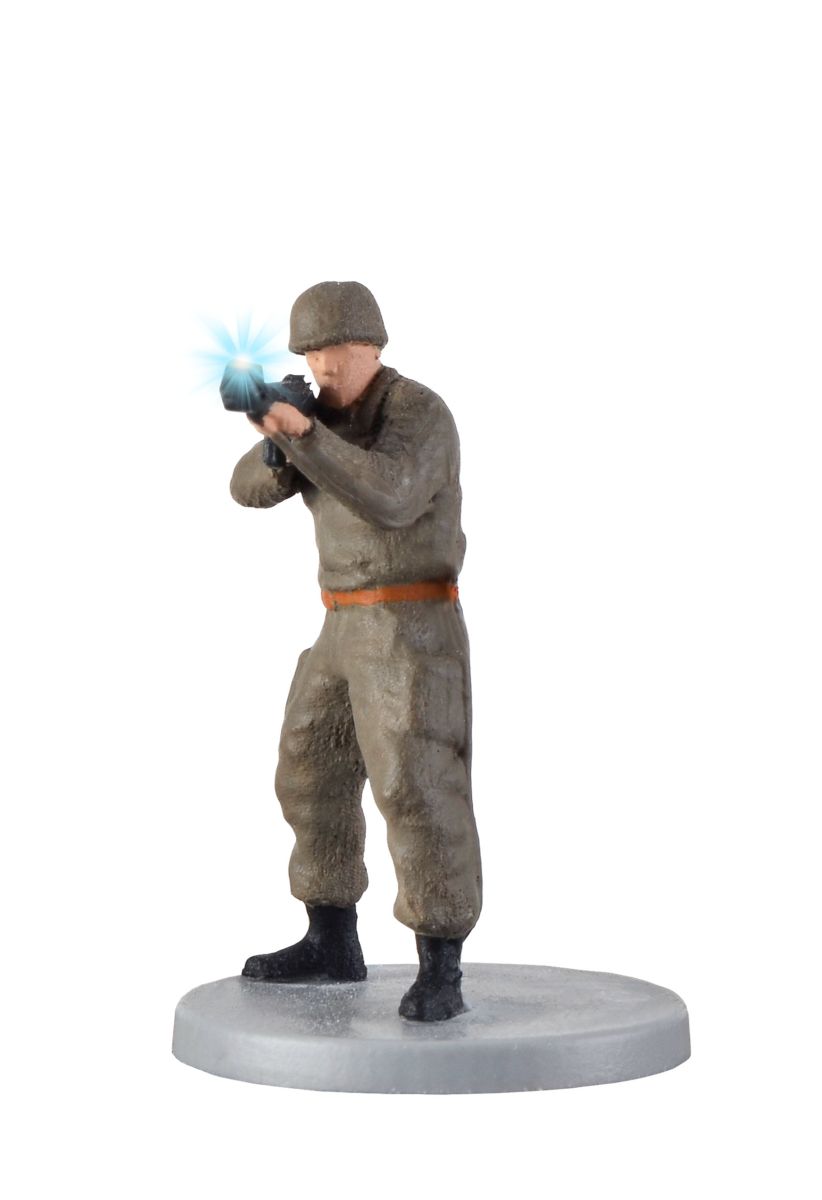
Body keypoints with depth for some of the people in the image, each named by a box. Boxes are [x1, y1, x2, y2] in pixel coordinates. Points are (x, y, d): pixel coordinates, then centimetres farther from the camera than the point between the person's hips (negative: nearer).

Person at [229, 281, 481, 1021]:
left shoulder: (419, 412, -13)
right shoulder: (327, 417, 13)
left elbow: (389, 498, -30)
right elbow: (254, 488, 5)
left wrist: (303, 433, -34)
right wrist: (280, 438, -16)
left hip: (414, 630, -9)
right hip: (348, 631, 9)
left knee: (418, 792, -15)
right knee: (312, 779, 12)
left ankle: (441, 973, -10)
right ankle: (332, 946, 23)